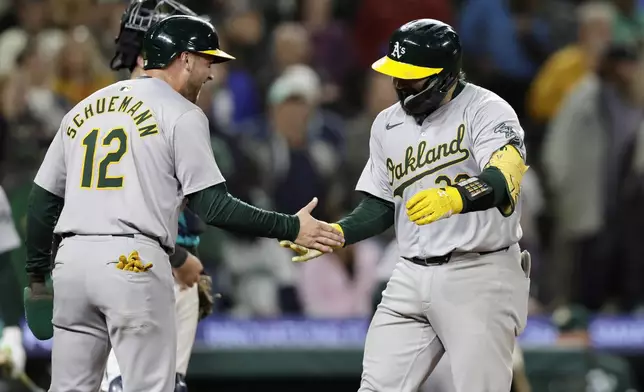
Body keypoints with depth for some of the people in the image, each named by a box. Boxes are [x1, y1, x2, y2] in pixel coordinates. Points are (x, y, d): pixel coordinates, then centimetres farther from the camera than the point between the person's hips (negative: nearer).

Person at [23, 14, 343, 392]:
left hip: (71, 261, 6)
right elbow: (212, 205, -8)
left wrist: (37, 276, 26)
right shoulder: (181, 113, 0)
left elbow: (42, 200, 18)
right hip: (133, 262, -6)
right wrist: (291, 227, -4)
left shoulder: (83, 109, 18)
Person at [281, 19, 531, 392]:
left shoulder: (487, 110, -11)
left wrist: (453, 199, -48)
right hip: (413, 276, 6)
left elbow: (502, 181, -28)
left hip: (480, 277, -6)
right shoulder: (388, 124, 12)